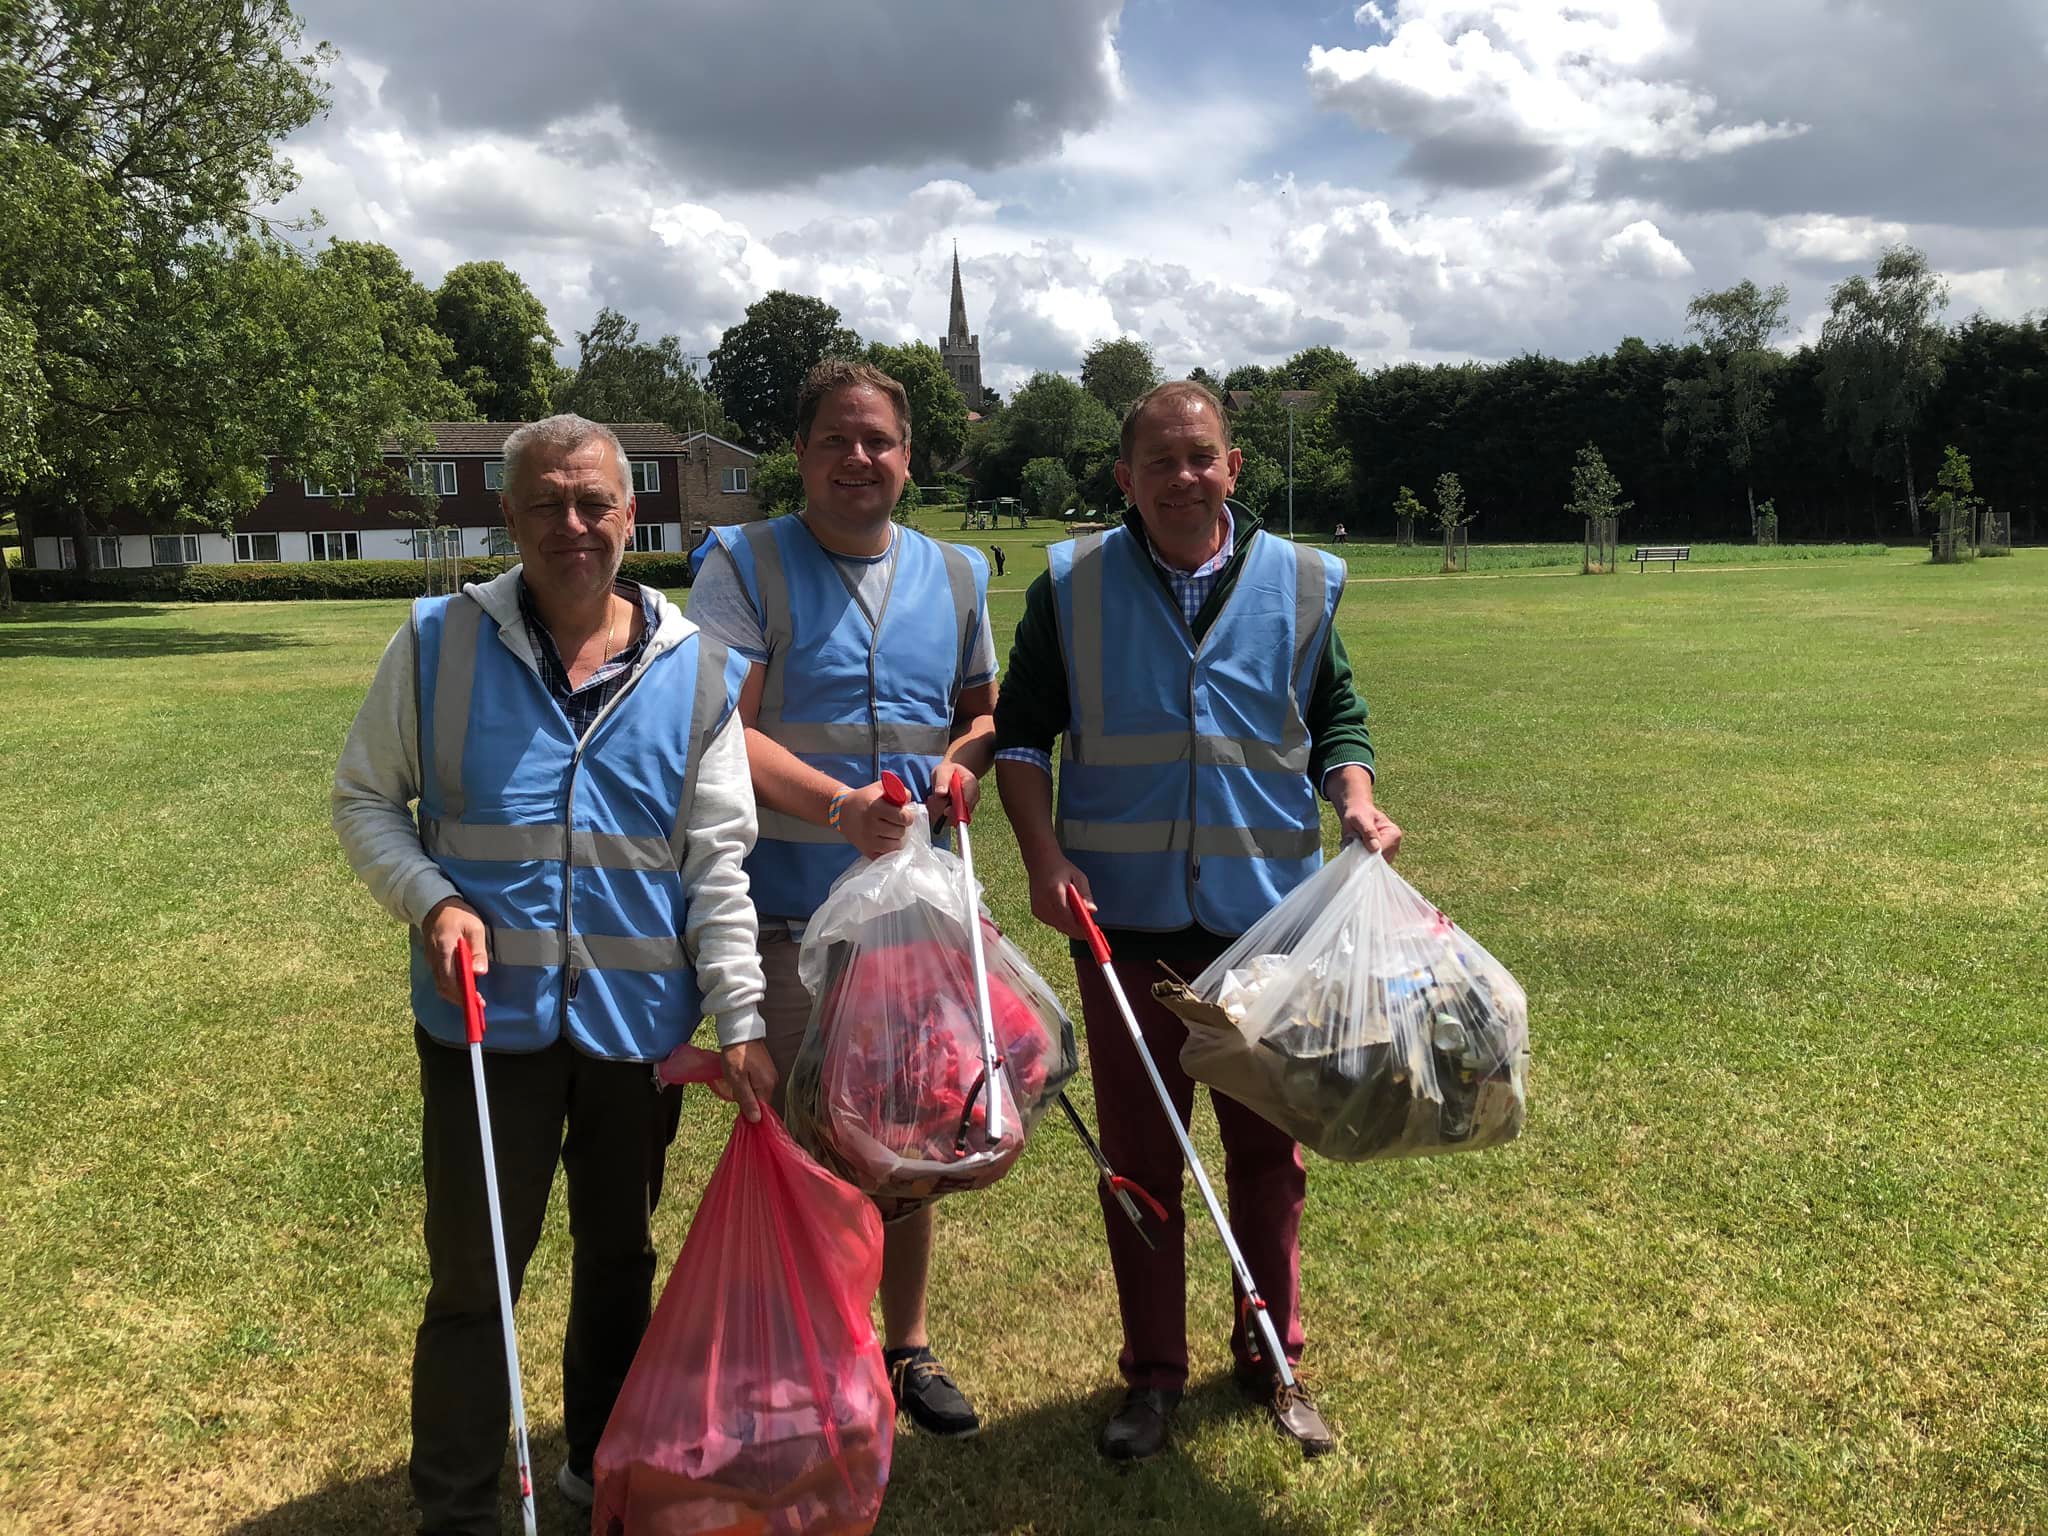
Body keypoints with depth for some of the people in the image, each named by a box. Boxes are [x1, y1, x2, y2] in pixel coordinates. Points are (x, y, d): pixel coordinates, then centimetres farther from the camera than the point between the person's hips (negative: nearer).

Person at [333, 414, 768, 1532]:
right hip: (487, 1017, -1)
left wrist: (740, 1017, -6)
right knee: (471, 1275, 7)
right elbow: (364, 798, 5)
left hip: (639, 1020, 2)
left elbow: (717, 863, -1)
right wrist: (432, 900, -13)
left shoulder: (698, 671, -1)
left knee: (619, 1254, 18)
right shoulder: (438, 643, -3)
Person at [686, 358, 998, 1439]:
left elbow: (986, 708, 19)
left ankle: (906, 1345, 35)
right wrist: (838, 804, -29)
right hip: (783, 913, -4)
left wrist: (966, 761, -4)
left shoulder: (956, 574, 11)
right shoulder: (746, 566, -4)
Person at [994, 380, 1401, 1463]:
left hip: (1267, 918, 1)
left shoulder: (1302, 582, 4)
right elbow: (1021, 732, 4)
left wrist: (1355, 803, -7)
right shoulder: (1071, 583, 1)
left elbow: (1336, 718, 12)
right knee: (1139, 1156, 10)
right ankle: (1153, 1373, 27)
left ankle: (1271, 1361, 32)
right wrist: (1043, 854, -9)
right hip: (1123, 921, 0)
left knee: (1267, 1149, 13)